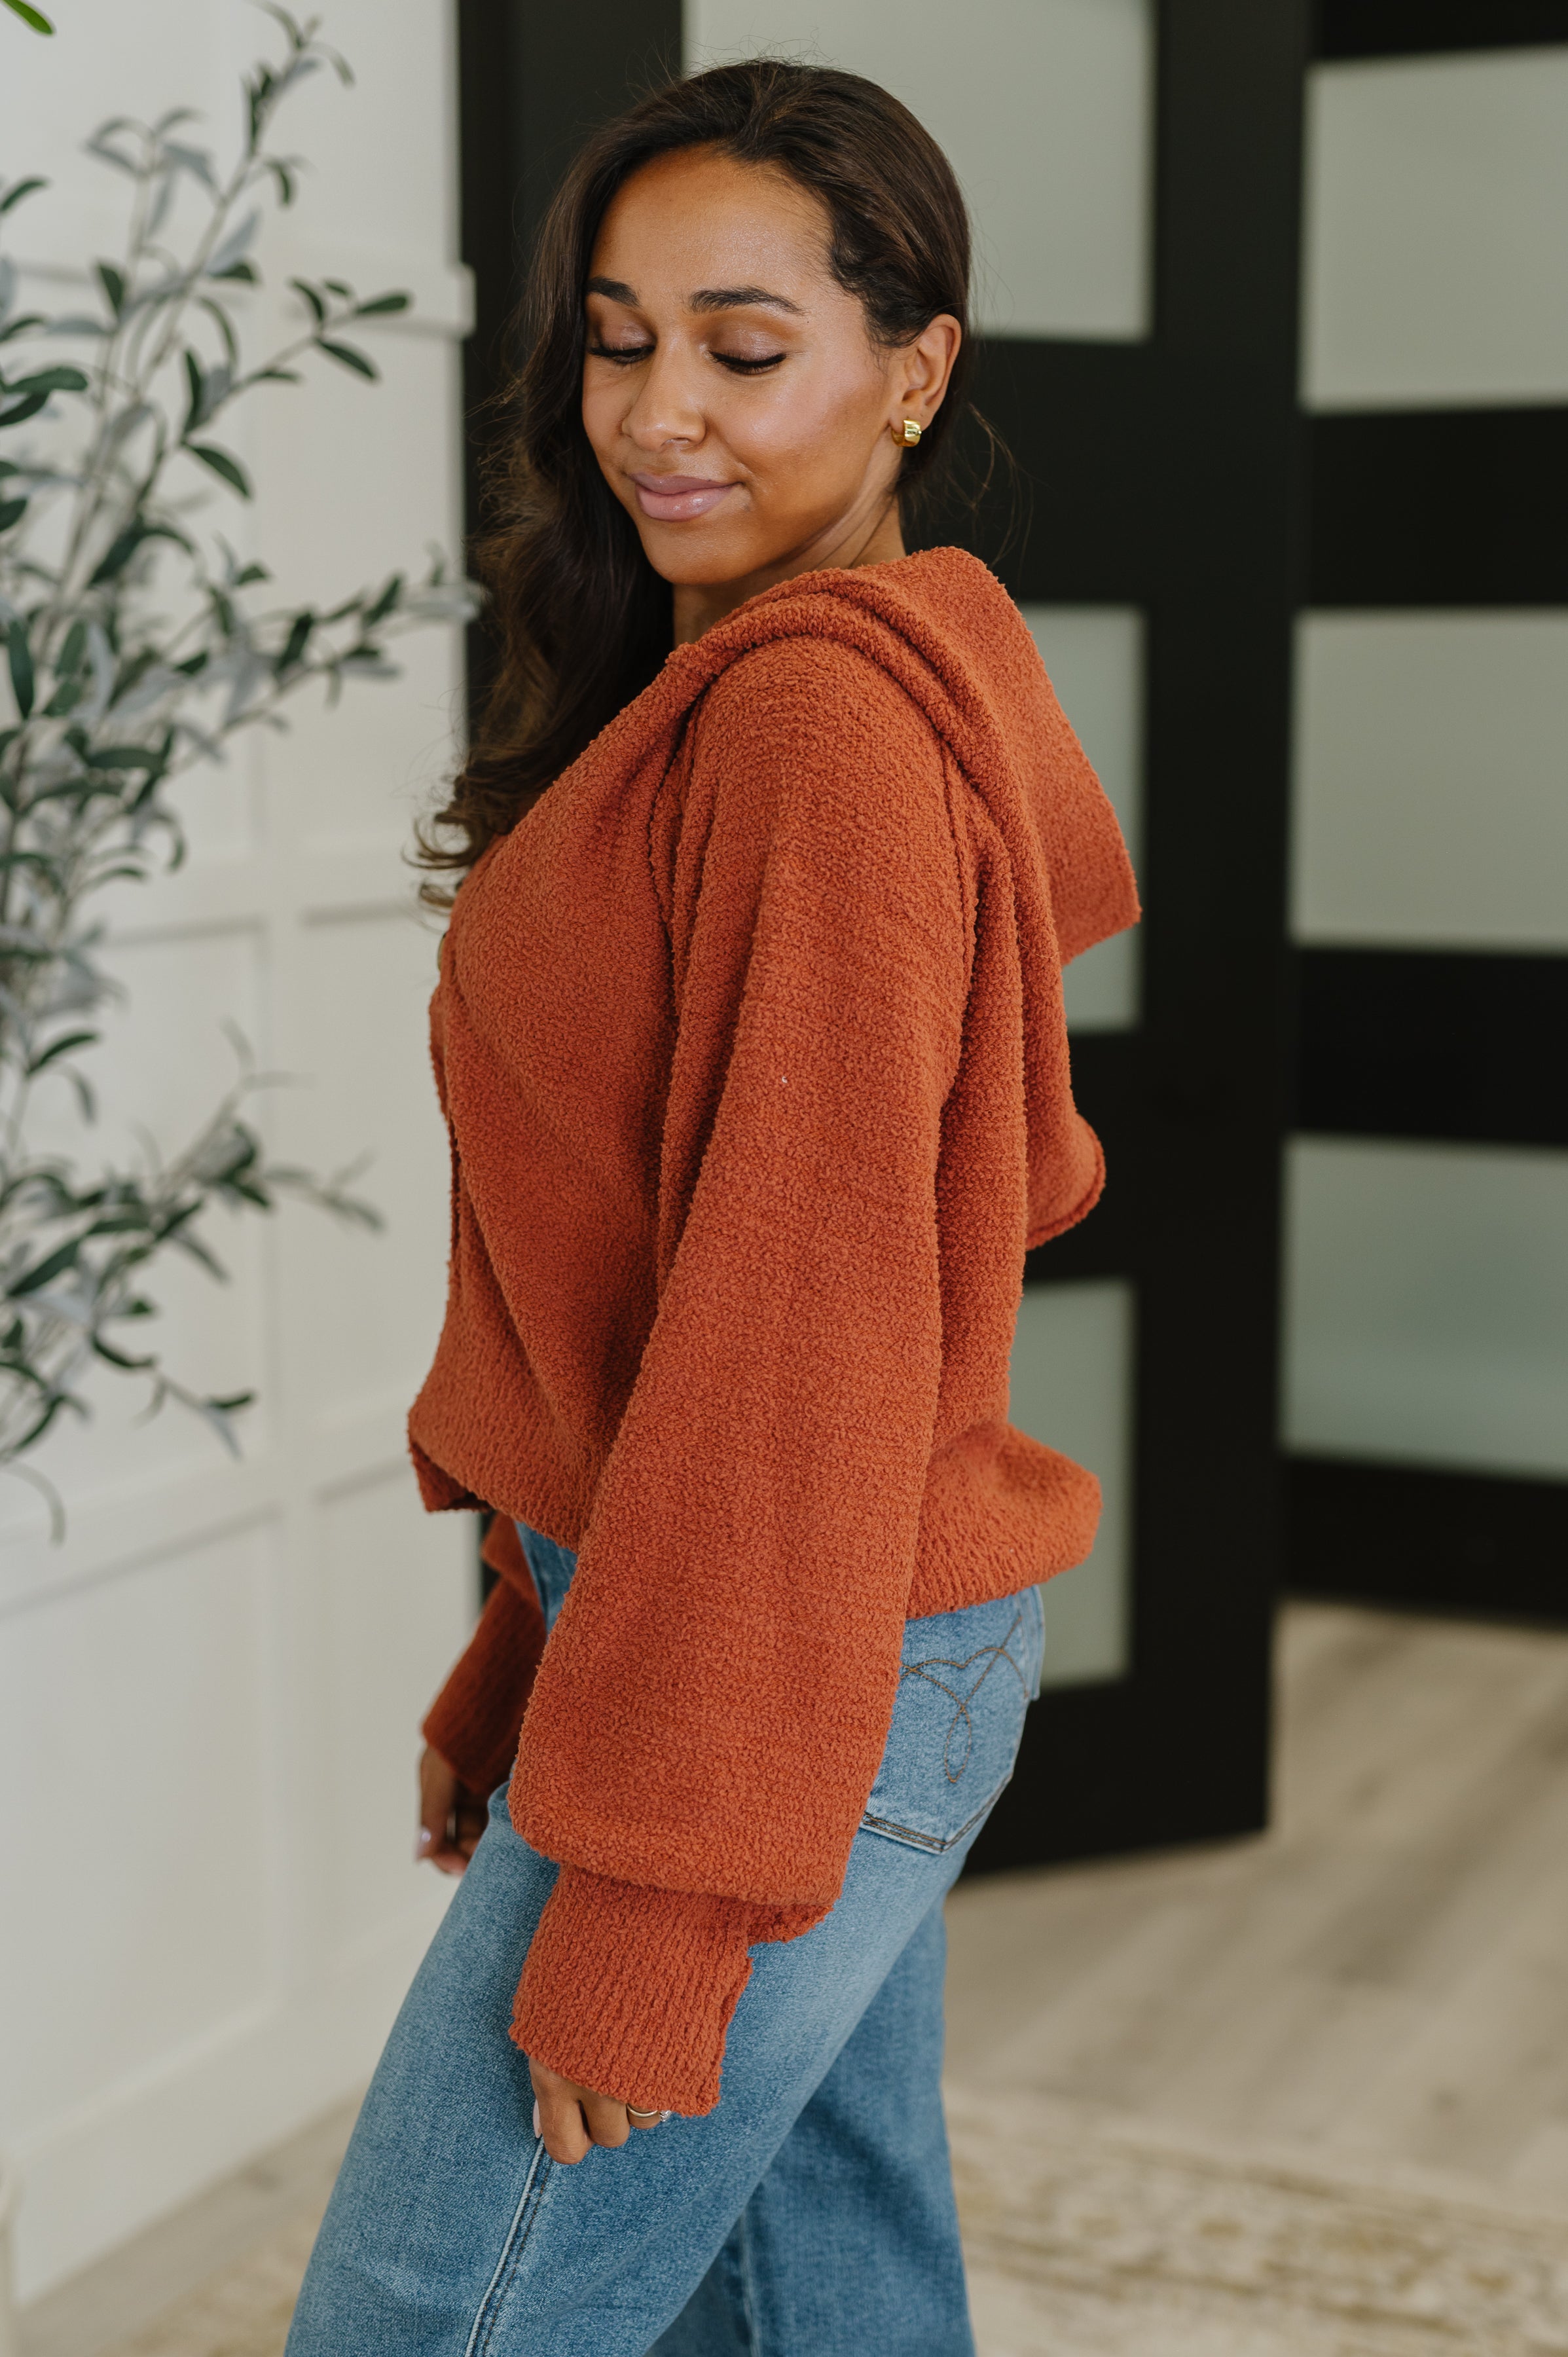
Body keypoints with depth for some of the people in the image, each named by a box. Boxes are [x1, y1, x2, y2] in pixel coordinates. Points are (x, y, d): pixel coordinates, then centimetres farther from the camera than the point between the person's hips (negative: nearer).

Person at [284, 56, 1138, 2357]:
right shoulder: (730, 697, 14)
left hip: (791, 1660, -10)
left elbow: (802, 1311, -22)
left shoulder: (823, 721, -18)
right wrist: (529, 1667, 17)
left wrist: (648, 1874, -19)